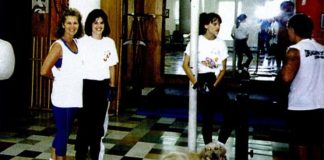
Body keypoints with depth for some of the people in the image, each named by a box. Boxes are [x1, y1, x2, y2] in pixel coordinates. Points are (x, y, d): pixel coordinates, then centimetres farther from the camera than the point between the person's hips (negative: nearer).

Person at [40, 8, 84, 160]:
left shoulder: (77, 43, 7)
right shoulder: (58, 45, -14)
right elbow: (44, 71, -21)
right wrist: (56, 77, -3)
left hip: (75, 97, 7)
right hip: (62, 98, -7)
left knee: (63, 132, 17)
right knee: (63, 133, 4)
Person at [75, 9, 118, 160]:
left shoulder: (109, 42, 5)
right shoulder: (82, 42, -6)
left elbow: (112, 66, 10)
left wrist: (112, 86, 8)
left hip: (103, 85, 4)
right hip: (86, 85, -4)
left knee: (99, 121, 11)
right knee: (85, 121, -1)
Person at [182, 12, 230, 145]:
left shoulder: (221, 43, 3)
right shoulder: (196, 41, -6)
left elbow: (223, 69, 2)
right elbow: (185, 65, -7)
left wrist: (214, 85, -12)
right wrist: (195, 83, -16)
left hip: (216, 83, 3)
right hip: (201, 83, -3)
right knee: (207, 117, 4)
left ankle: (220, 145, 10)